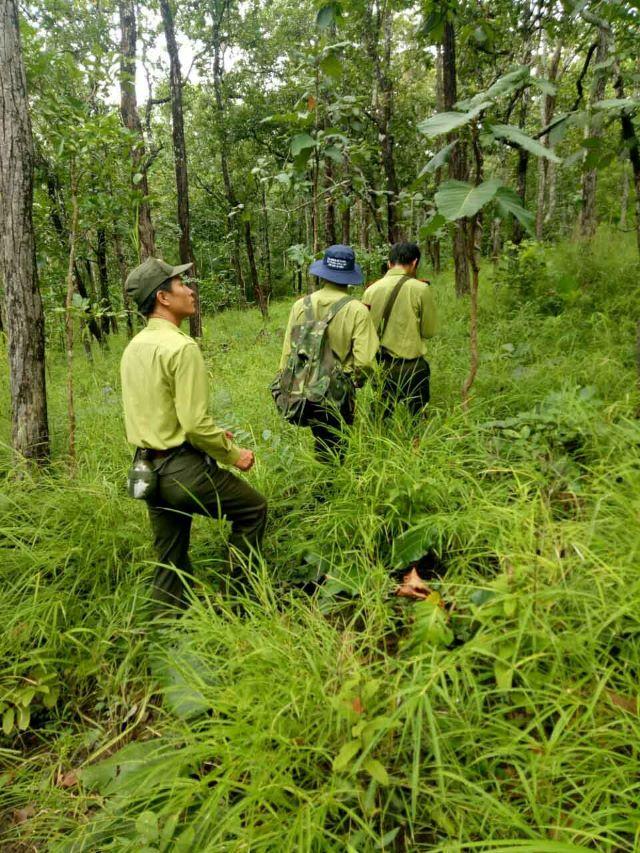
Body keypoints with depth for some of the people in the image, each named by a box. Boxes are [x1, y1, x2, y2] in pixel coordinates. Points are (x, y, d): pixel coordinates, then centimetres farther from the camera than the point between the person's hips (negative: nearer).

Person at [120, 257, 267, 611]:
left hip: (149, 468, 8)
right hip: (184, 468, -8)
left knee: (169, 561, 18)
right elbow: (195, 424, -22)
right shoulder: (181, 347, -19)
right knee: (254, 508, 14)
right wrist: (233, 455, -7)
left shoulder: (134, 347, 8)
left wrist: (212, 433, 20)